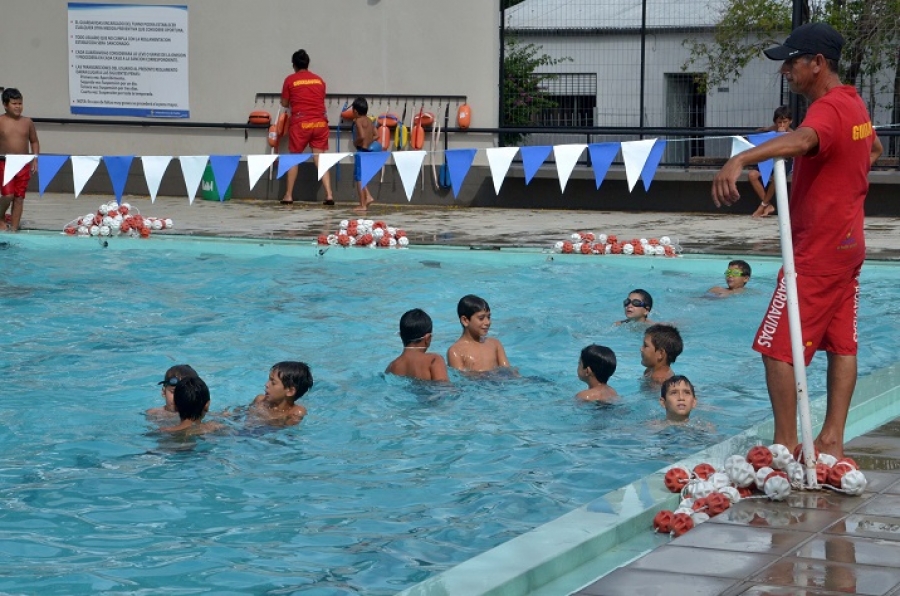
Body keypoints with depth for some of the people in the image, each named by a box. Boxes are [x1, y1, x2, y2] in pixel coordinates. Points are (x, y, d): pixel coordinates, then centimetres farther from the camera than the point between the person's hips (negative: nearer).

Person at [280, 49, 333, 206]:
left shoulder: (290, 80, 1)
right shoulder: (319, 80, 10)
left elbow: (284, 103, 10)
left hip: (300, 123, -2)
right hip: (320, 122, 2)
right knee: (320, 159, 3)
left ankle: (288, 196, 13)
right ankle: (329, 195, -8)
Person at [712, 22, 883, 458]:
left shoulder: (827, 109, -20)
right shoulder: (855, 104, 10)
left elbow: (803, 139, -45)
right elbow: (873, 149, 33)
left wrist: (741, 159, -60)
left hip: (817, 251, -10)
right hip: (848, 244, 10)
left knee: (778, 347, -6)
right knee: (841, 344, 10)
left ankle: (785, 446, -6)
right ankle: (831, 440, 14)